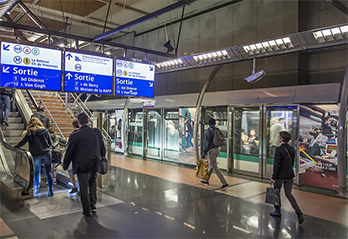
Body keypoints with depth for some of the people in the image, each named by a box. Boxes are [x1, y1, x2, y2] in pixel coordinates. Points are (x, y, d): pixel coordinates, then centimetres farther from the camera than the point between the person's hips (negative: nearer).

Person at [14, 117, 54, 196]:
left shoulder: (30, 131, -3)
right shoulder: (45, 130, 4)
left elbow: (23, 141, 1)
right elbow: (50, 143, 8)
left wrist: (16, 146, 17)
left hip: (36, 155, -1)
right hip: (47, 153, 1)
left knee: (36, 172, 14)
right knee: (48, 171, 4)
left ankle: (36, 188, 24)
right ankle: (51, 190, 4)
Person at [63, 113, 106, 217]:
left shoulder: (75, 135, -13)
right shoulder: (97, 132, -2)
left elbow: (69, 152, -4)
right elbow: (102, 149, 8)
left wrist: (65, 165, 11)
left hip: (82, 165, -4)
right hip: (95, 164, 4)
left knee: (84, 188, 8)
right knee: (92, 182, 26)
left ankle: (87, 211, 19)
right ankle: (93, 204, 25)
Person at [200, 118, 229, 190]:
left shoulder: (209, 130, -12)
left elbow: (208, 142, -17)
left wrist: (204, 152, -14)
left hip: (212, 150, -8)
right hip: (217, 148, 8)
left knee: (215, 167, -6)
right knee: (210, 165, 18)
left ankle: (224, 183, -9)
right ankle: (206, 181, 30)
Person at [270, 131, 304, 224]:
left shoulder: (279, 149, -18)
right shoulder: (292, 149, 4)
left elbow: (277, 164, -19)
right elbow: (292, 163, 13)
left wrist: (273, 177, -13)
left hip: (280, 175, -6)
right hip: (289, 175, 6)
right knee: (288, 194, 12)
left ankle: (277, 211, 24)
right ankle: (299, 212, -1)